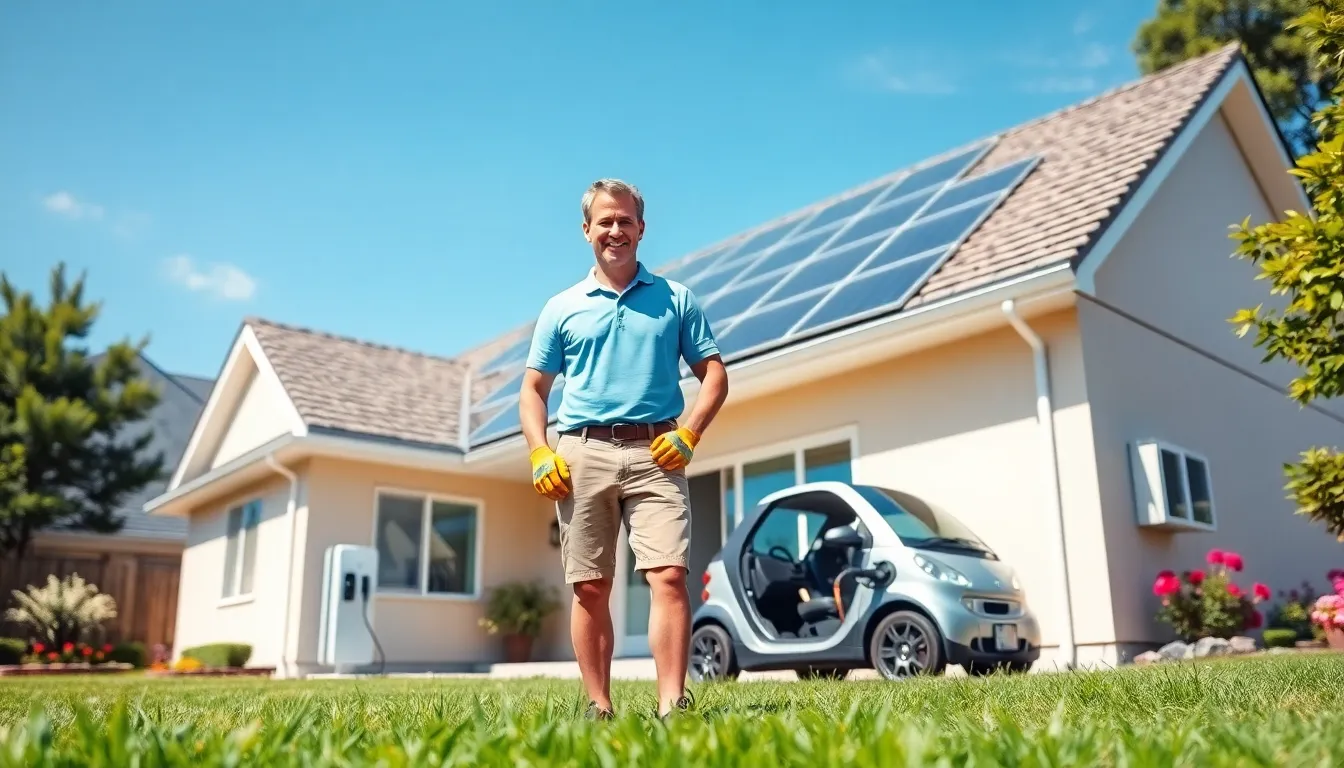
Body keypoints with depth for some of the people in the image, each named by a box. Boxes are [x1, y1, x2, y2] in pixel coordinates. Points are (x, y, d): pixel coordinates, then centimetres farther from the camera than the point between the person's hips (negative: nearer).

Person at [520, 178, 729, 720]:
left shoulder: (675, 299, 12)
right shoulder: (562, 308, 14)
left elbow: (714, 373, 11)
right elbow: (533, 390, 15)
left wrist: (689, 434, -5)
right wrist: (540, 453, -1)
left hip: (655, 453, -1)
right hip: (582, 454, 2)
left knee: (669, 575, -13)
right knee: (590, 588, 2)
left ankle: (672, 705, -12)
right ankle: (598, 707, 10)